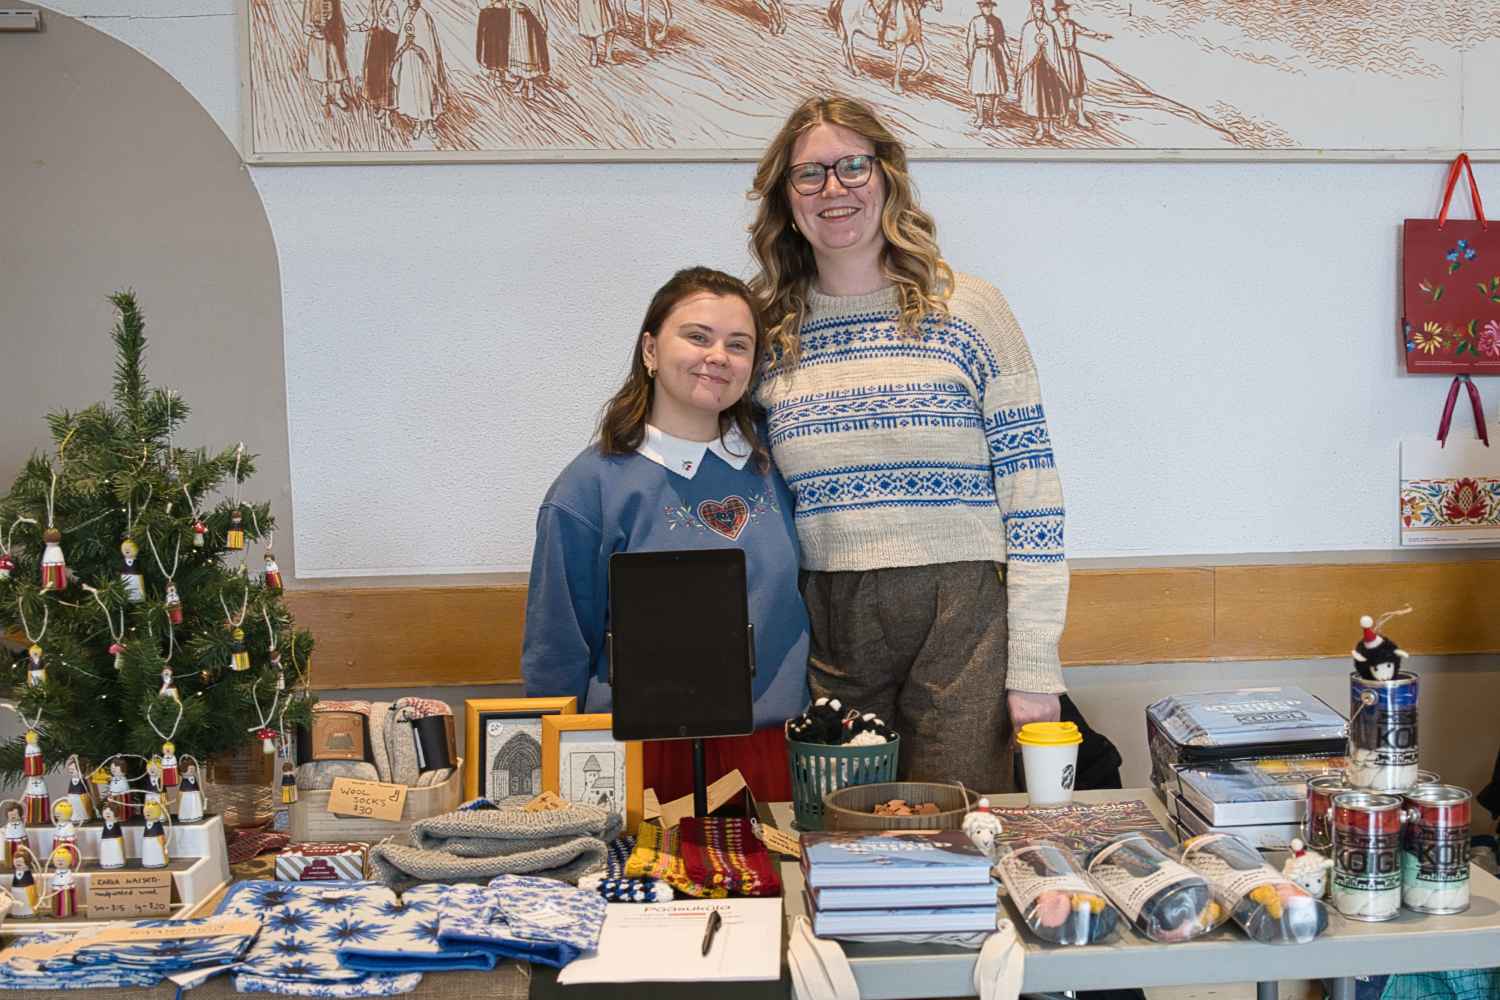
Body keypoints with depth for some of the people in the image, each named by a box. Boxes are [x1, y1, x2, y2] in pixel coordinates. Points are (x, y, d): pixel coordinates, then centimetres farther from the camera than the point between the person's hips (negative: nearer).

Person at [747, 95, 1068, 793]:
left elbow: (1031, 490, -3)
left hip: (962, 628, -2)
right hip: (825, 638, 3)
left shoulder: (967, 310, -1)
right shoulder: (765, 336, 8)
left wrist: (1034, 669, -8)